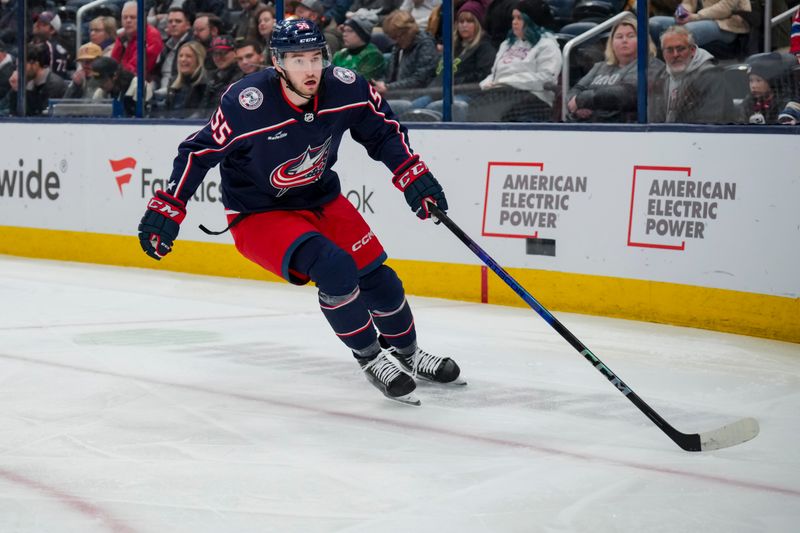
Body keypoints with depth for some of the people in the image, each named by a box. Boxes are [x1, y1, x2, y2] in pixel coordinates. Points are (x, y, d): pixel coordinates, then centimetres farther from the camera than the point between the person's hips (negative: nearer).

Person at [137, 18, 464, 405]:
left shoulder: (345, 89, -16)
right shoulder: (246, 104, -29)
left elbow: (383, 130, 2)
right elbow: (199, 152, -19)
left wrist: (413, 175, -7)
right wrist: (166, 210, -19)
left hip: (322, 199, 5)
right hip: (258, 214, -5)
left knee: (376, 276, 6)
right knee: (333, 268, -26)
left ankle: (407, 352, 34)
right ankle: (370, 359, -5)